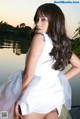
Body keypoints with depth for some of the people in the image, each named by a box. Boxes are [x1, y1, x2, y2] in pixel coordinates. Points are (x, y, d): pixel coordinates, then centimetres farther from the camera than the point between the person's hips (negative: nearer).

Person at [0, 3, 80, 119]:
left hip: (37, 95, -6)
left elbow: (28, 74, -12)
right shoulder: (63, 43, 10)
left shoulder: (40, 37, -9)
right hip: (55, 98, 7)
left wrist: (20, 98, -4)